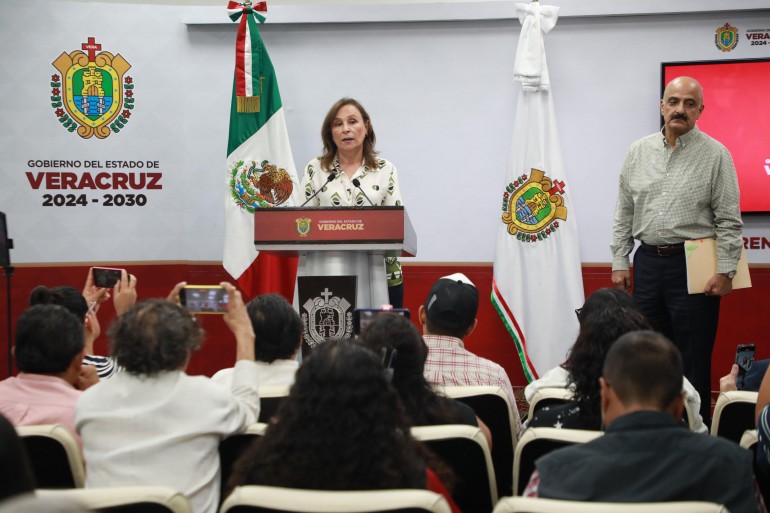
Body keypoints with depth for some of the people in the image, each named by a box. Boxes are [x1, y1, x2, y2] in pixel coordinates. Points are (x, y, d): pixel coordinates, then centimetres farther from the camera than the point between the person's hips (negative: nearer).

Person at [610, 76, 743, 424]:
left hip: (693, 266, -4)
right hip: (648, 261, 4)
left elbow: (729, 220, -5)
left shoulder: (715, 155, -3)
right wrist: (619, 261, 8)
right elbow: (624, 212, 12)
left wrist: (725, 271, -11)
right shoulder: (639, 152, 9)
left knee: (693, 357, 1)